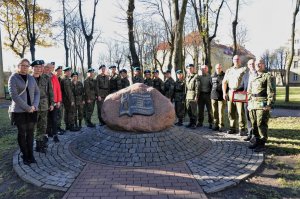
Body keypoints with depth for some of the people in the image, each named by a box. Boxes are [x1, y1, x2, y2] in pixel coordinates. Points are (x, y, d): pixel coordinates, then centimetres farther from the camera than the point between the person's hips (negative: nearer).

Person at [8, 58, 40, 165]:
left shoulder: (31, 78, 9)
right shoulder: (13, 78, -4)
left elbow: (37, 92, 8)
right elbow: (14, 95, -13)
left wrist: (34, 106, -8)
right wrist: (27, 108, -15)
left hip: (32, 110, 4)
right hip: (19, 111, -4)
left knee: (30, 133, 8)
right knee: (22, 133, 5)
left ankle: (31, 155, 18)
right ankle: (25, 156, 17)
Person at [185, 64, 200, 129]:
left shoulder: (196, 76, -5)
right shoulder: (187, 77, 16)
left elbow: (197, 87, -11)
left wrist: (196, 96, -16)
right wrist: (185, 95, 13)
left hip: (193, 95, -7)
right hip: (187, 96, 7)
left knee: (193, 110, -3)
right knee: (188, 110, 10)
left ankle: (194, 124, 5)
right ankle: (191, 122, 21)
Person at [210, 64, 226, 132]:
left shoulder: (224, 76, 2)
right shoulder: (212, 76, 13)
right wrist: (211, 93, 11)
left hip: (221, 97, -4)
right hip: (213, 96, 4)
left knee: (221, 112, -5)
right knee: (214, 112, 7)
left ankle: (221, 125, 1)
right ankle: (215, 124, 16)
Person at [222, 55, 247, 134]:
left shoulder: (244, 69, 7)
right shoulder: (228, 70, 18)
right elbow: (224, 82, 15)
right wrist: (224, 93, 5)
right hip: (230, 93, 4)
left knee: (241, 111, -5)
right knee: (231, 111, 5)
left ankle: (242, 129, 3)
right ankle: (232, 128, 15)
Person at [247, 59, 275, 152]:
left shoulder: (267, 76, 0)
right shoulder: (253, 78, 19)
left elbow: (271, 92, -7)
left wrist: (269, 104, -14)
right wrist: (249, 103, 16)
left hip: (262, 104, -6)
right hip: (253, 104, 6)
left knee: (261, 124, -7)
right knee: (254, 124, 9)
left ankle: (262, 144, 1)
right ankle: (257, 141, 20)